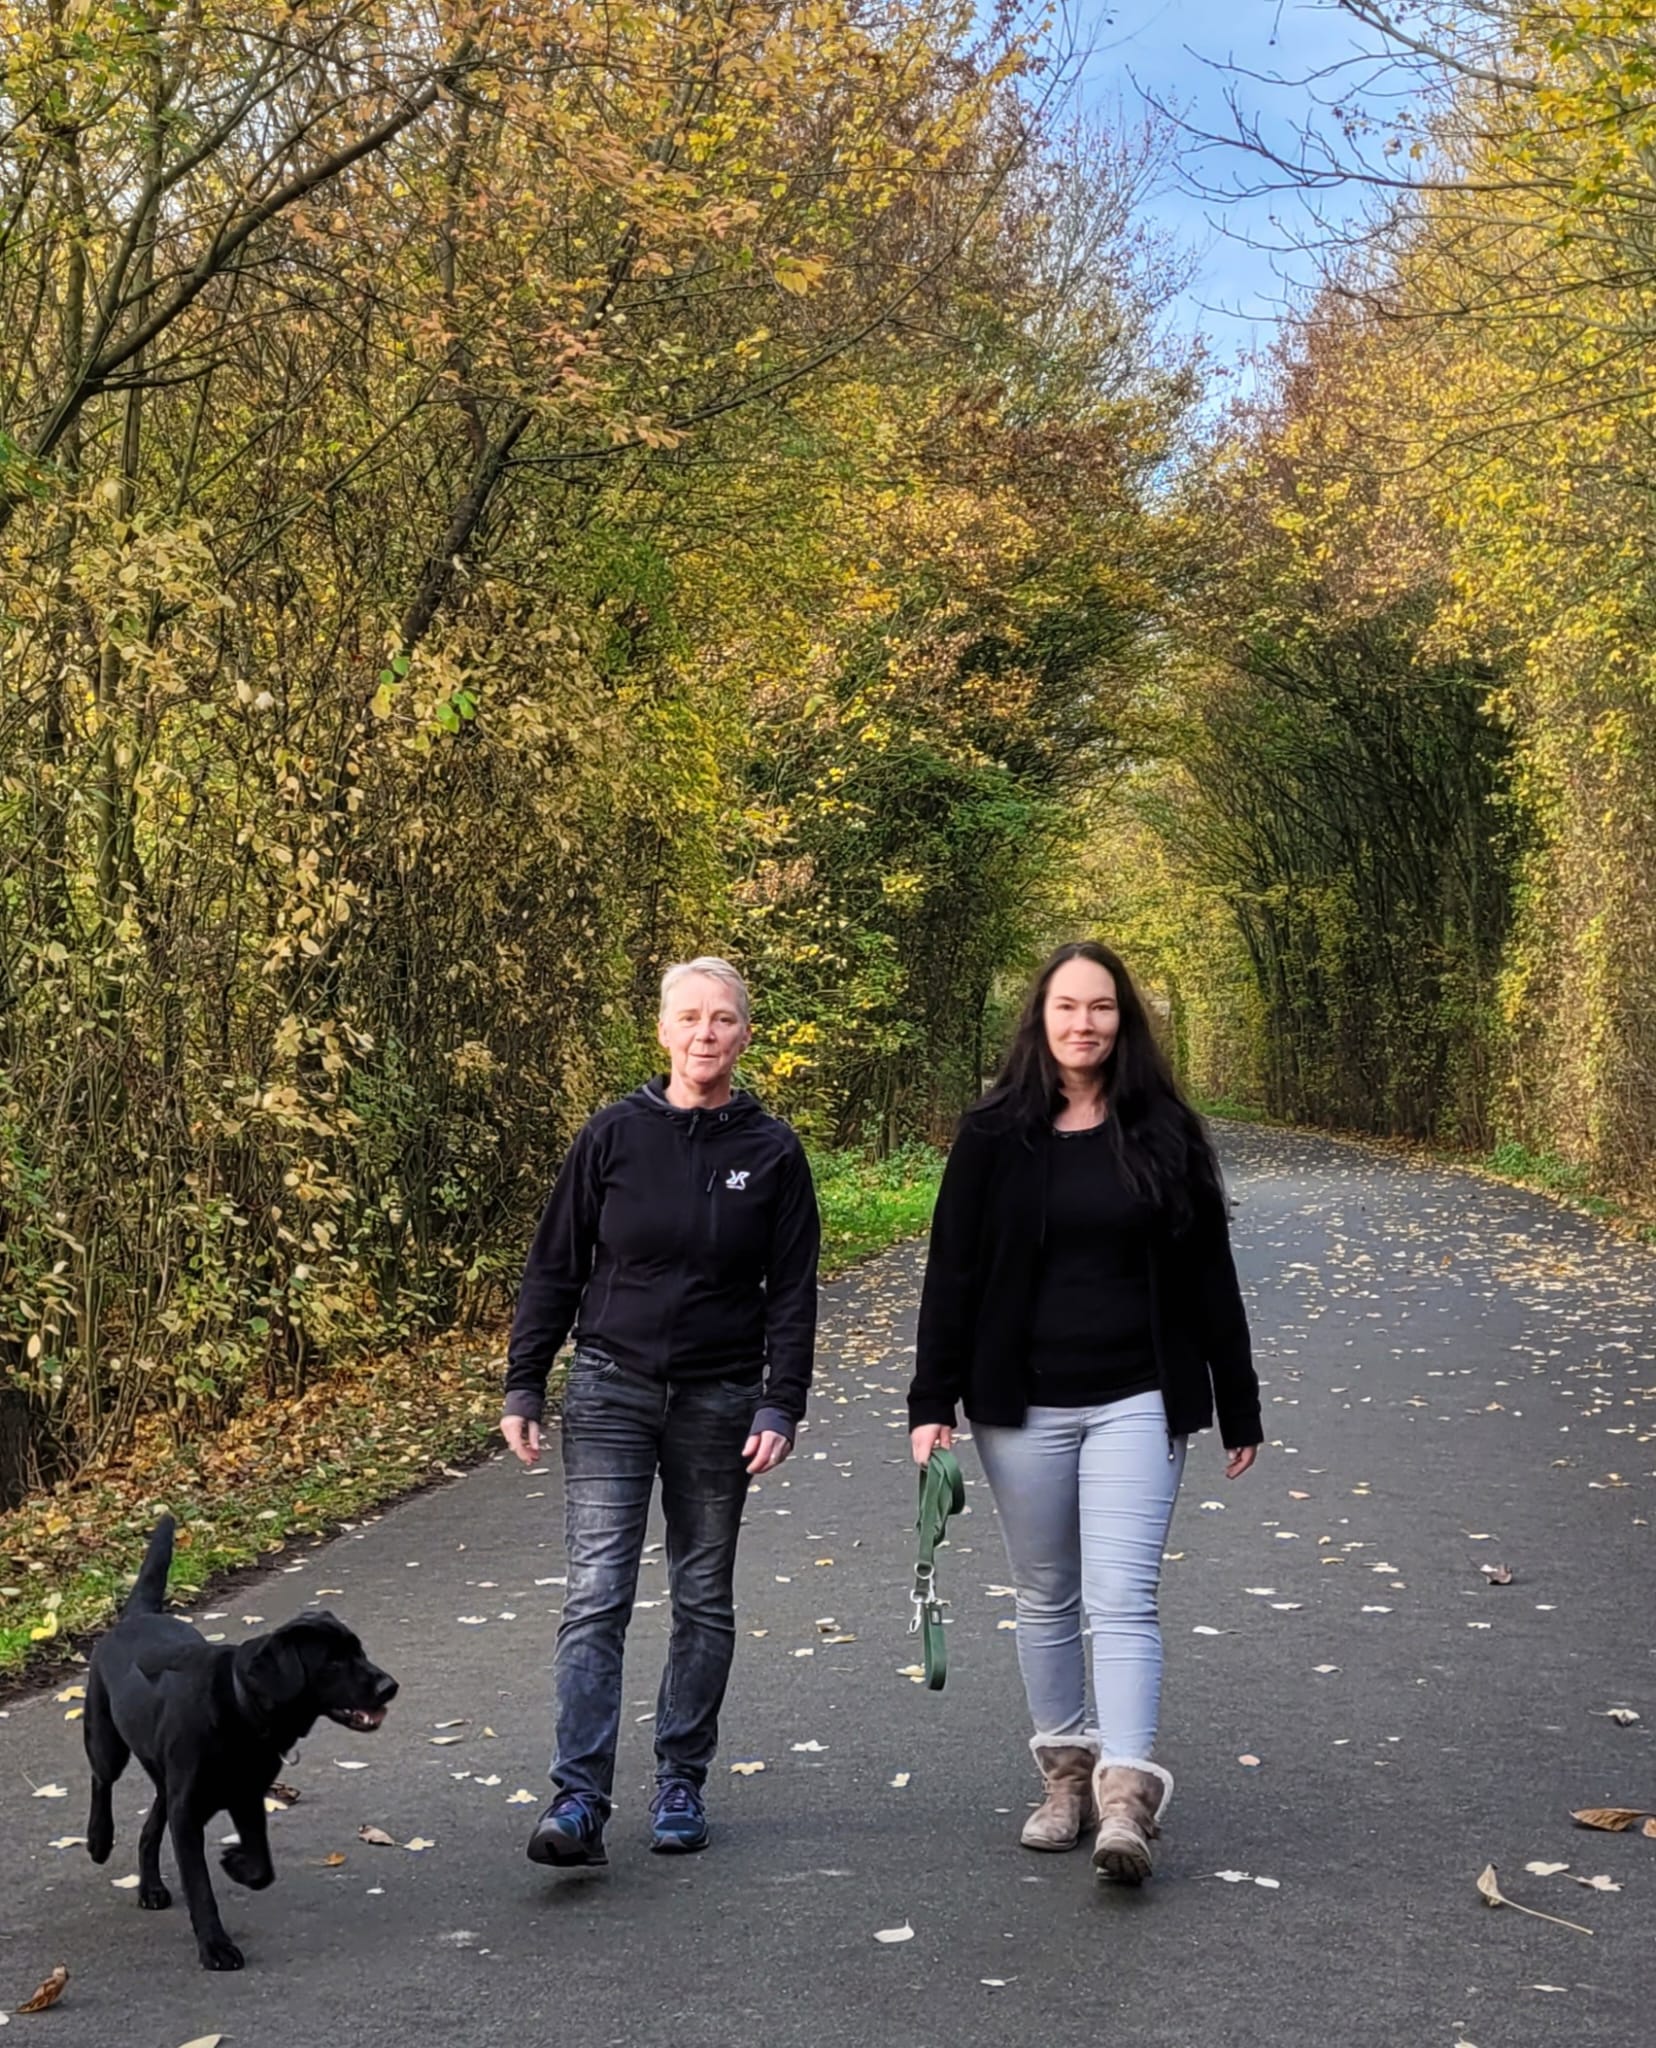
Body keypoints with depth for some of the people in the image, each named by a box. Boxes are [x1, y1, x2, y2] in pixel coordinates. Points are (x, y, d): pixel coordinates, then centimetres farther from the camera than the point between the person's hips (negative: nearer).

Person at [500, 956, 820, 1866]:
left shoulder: (772, 1151, 0)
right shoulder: (615, 1134, -1)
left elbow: (792, 1293, 1)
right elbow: (553, 1267, 3)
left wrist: (781, 1408, -8)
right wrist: (523, 1387, 0)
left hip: (720, 1400, 1)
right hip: (611, 1389, -1)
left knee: (704, 1602, 10)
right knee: (596, 1596, -9)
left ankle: (680, 1783, 24)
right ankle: (578, 1801, -9)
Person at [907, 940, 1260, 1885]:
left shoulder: (1165, 1133, 2)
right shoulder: (995, 1135, 1)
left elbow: (1209, 1276, 5)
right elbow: (953, 1272, 1)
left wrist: (1238, 1408, 6)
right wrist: (933, 1403, -5)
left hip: (1137, 1401, -1)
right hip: (1024, 1406, 1)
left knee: (1123, 1596, -11)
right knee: (1046, 1597, 11)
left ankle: (1127, 1799, -14)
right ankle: (1068, 1770, 25)